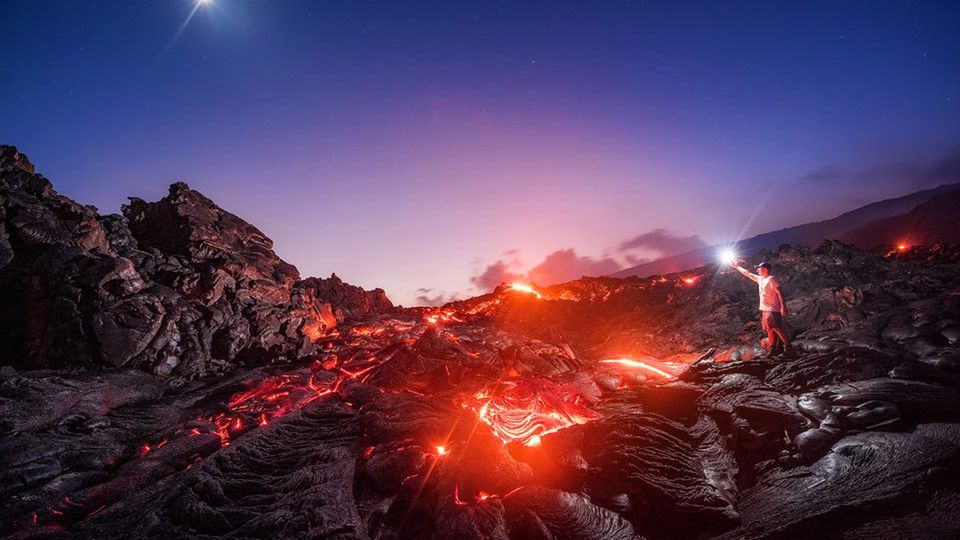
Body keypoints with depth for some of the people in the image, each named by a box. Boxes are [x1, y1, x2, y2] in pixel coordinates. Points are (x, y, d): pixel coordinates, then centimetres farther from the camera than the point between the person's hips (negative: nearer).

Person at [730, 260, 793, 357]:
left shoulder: (771, 279, -13)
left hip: (772, 310, -9)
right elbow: (748, 273, 23)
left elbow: (779, 292, -18)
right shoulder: (760, 279, 13)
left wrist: (783, 306, -23)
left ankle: (788, 348, -3)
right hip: (765, 310, 9)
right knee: (769, 330, 11)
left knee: (777, 329, -9)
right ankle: (772, 349, 16)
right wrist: (737, 266, 27)